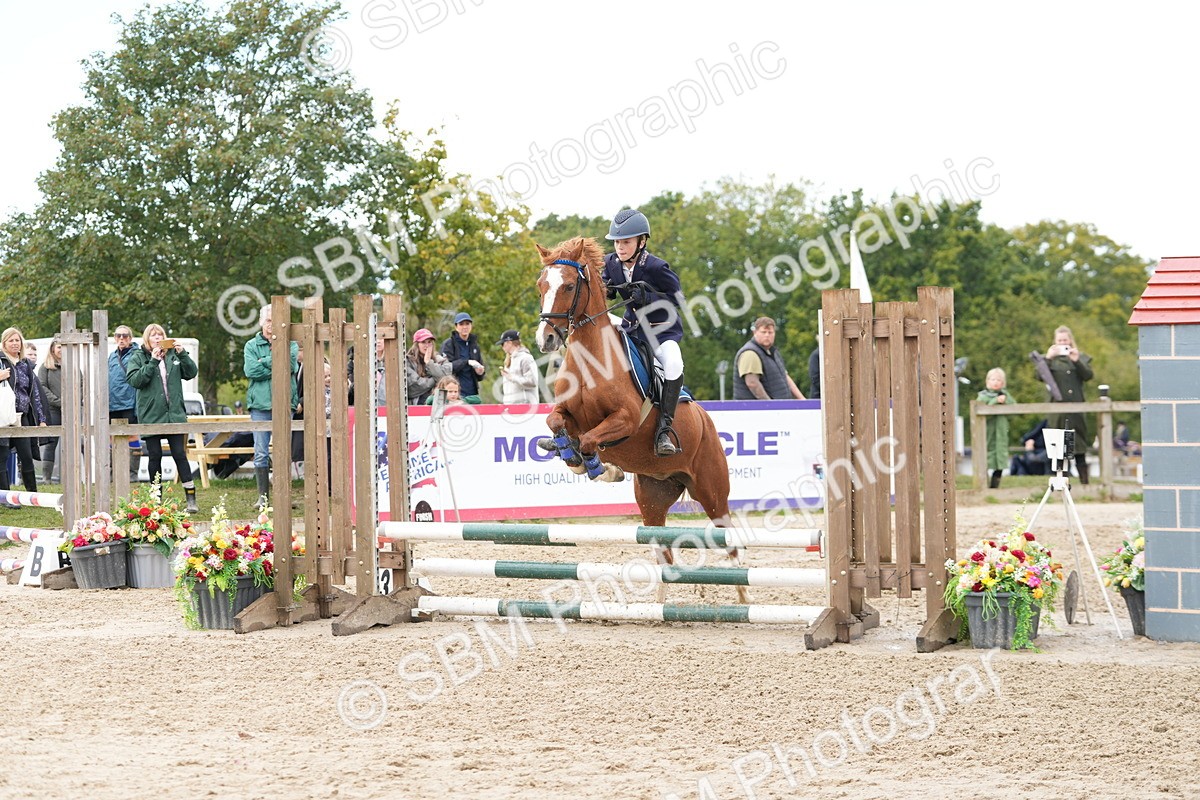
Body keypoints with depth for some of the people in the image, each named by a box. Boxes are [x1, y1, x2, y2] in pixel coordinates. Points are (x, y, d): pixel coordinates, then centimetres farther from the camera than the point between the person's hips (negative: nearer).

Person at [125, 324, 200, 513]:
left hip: (174, 414, 1)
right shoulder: (138, 357, 2)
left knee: (180, 454, -1)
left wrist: (182, 354, -9)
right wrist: (152, 362, -18)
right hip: (150, 416, -1)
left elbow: (191, 373, 6)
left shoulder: (173, 355, 9)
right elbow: (134, 380, -12)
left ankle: (191, 498, -1)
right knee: (155, 456, 5)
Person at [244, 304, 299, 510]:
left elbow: (292, 366, -9)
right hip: (260, 404, 0)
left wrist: (265, 363, -8)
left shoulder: (290, 344, 9)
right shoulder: (251, 346, 10)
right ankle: (263, 497, 4)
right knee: (261, 453, -1)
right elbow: (250, 370, -7)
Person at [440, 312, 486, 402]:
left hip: (472, 392, 5)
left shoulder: (474, 345, 15)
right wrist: (467, 362, -22)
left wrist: (480, 371, -5)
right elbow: (446, 367, -13)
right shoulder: (448, 344, -1)